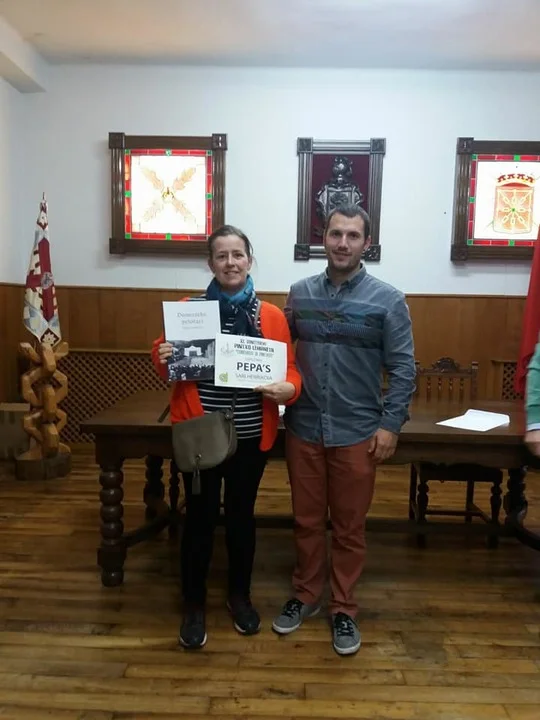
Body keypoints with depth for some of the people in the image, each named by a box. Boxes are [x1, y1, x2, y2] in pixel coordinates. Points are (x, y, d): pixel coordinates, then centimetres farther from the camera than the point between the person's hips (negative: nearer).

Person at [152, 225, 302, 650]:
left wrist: (289, 389, -19)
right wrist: (162, 358, -17)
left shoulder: (272, 316, 0)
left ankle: (240, 595, 37)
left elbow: (291, 370, 2)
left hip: (250, 436, 1)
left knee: (242, 515, 15)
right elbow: (170, 366, 5)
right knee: (200, 516, 9)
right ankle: (194, 604, 28)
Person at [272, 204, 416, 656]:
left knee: (350, 527, 11)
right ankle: (305, 596, 35)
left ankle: (343, 609, 29)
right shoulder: (300, 293, 4)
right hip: (303, 428, 3)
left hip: (357, 432, -2)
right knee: (307, 520, 15)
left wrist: (390, 424, -9)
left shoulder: (387, 300, -5)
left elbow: (403, 369, -5)